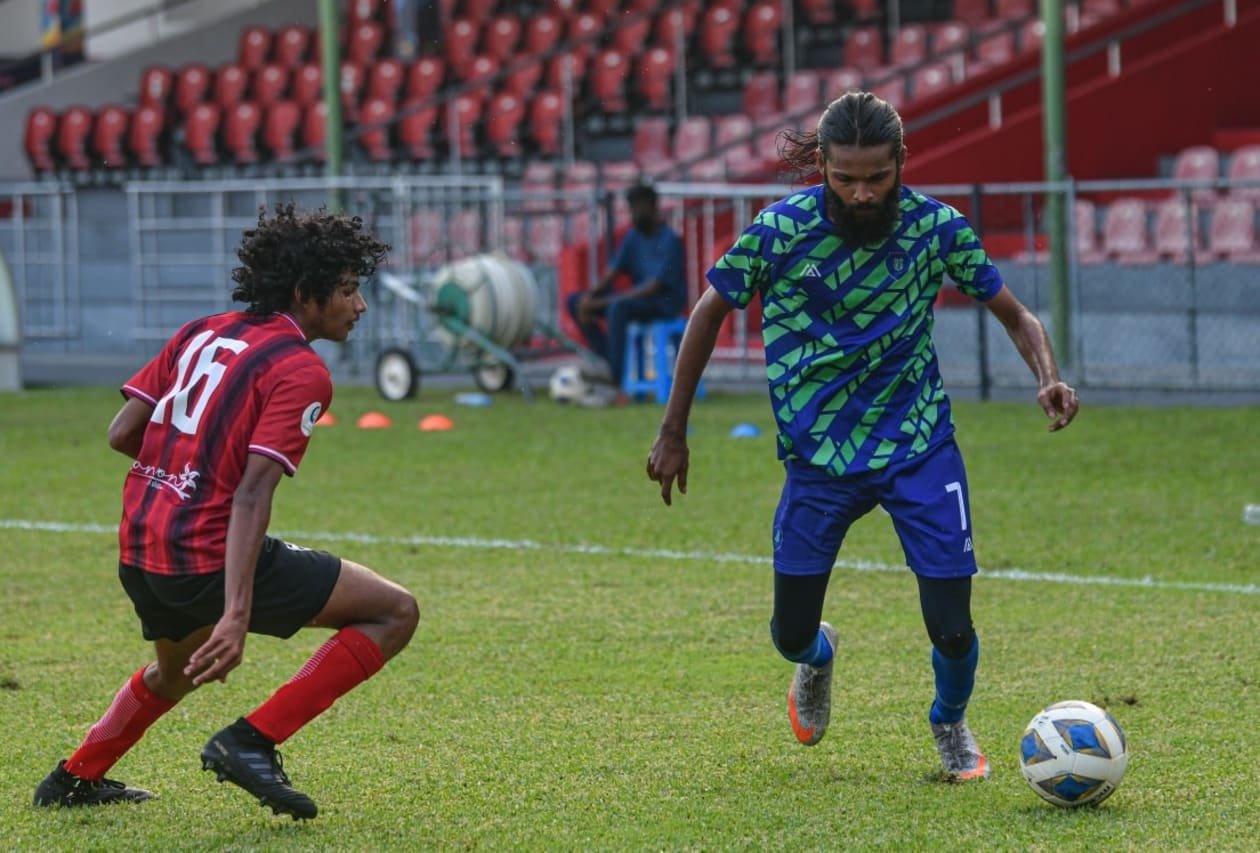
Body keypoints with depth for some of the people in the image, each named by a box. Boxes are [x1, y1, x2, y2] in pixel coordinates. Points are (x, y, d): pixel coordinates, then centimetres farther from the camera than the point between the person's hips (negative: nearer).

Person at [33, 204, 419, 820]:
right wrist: (236, 618, -27)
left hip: (138, 555, 9)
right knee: (394, 613, -3)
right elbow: (251, 496, -21)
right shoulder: (302, 373, -11)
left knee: (176, 670, 38)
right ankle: (251, 742, -8)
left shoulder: (201, 333, 11)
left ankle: (74, 779, 46)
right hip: (210, 557, -9)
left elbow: (121, 433, 9)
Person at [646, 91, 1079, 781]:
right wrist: (673, 431, 4)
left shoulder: (936, 226, -10)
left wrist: (1048, 378, -20)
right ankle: (818, 657, 43)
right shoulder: (780, 231, -13)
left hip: (919, 446, 0)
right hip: (819, 456, 0)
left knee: (952, 628, -7)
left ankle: (951, 725, 28)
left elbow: (1014, 315, 1)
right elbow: (710, 312, 1)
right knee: (791, 637, 2)